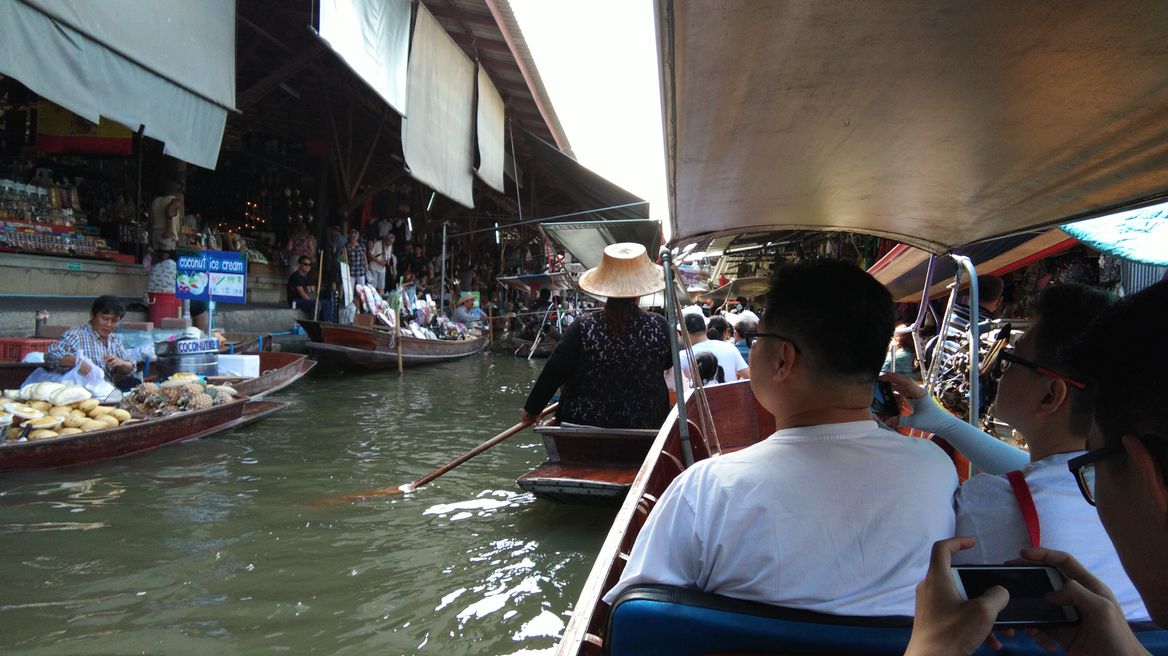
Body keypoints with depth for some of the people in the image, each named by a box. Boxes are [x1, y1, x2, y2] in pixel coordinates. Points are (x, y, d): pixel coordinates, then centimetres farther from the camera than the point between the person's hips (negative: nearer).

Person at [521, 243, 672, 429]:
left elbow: (553, 373, -11)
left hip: (585, 422, -1)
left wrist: (531, 409, 3)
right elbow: (668, 362, 8)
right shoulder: (659, 327, -11)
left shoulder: (583, 330, -16)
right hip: (645, 424, 1)